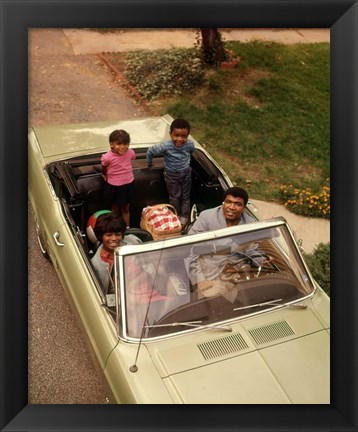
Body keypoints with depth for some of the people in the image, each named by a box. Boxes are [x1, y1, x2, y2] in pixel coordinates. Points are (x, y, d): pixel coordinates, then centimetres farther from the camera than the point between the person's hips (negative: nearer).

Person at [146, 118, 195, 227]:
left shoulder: (189, 144, -23)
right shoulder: (166, 146, -32)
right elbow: (150, 151, -18)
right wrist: (149, 164, -1)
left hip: (186, 173, 2)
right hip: (171, 175, -2)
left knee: (185, 196, 16)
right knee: (174, 197, 15)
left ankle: (184, 216, 36)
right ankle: (176, 215, 37)